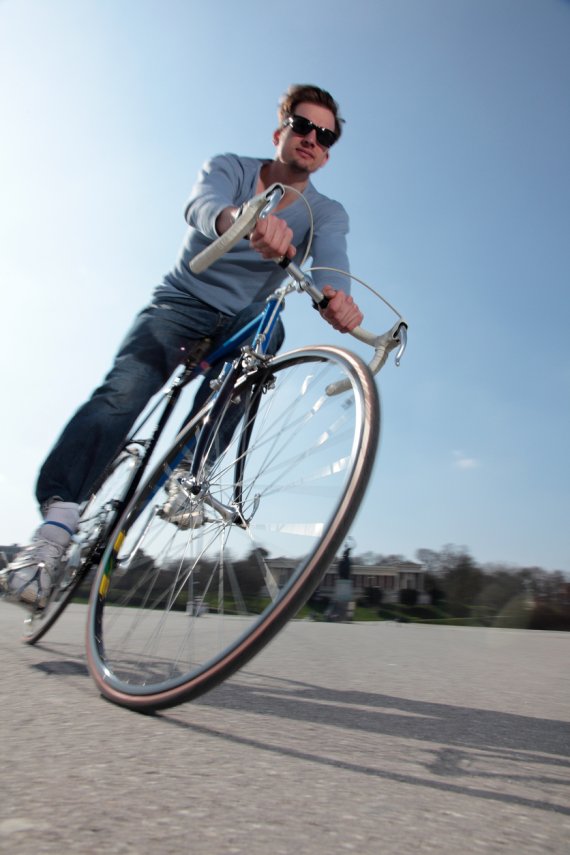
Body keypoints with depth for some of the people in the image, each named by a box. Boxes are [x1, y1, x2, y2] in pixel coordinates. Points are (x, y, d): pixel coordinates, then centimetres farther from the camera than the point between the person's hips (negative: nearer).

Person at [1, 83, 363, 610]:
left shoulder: (328, 214, 2)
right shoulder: (230, 167, -2)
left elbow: (331, 260, -22)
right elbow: (201, 205, -26)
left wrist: (336, 297, -48)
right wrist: (242, 220, -51)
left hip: (242, 320, 2)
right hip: (183, 300, -1)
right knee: (124, 390, -27)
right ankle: (57, 522, -32)